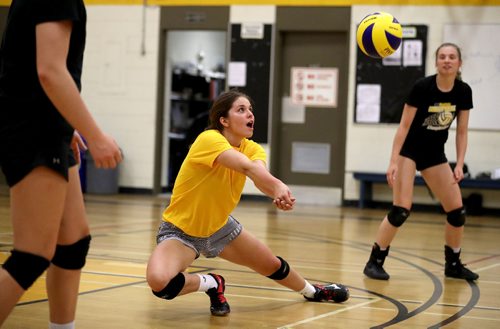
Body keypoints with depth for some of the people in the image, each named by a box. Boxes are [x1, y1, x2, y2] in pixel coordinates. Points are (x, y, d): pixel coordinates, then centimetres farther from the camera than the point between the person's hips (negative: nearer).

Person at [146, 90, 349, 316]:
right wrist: (278, 186, -64)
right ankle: (212, 284, -4)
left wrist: (279, 195, -54)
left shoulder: (252, 148, -7)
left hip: (219, 226, 7)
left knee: (273, 265, 19)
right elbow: (247, 167, -46)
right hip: (180, 230, -6)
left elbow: (259, 173, -31)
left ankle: (312, 291, 52)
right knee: (159, 282, -35)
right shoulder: (209, 139, -27)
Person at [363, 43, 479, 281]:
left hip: (435, 154, 5)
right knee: (401, 210, -16)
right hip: (409, 151, -5)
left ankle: (453, 264, 18)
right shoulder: (422, 87, -20)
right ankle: (374, 262, -4)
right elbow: (404, 126, -17)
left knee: (457, 211, 1)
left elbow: (461, 132, 3)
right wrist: (393, 162, -22)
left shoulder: (463, 92, -6)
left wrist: (459, 165, -6)